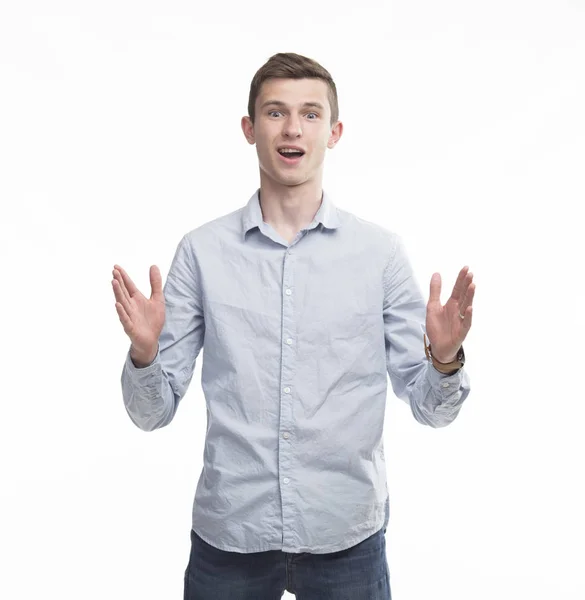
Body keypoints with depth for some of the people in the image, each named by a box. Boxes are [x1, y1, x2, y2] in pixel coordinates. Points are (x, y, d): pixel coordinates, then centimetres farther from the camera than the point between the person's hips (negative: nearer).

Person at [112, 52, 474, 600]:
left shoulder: (382, 252, -4)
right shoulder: (202, 251, -3)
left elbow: (430, 408, 0)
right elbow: (153, 412, -1)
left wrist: (445, 359, -20)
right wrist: (143, 353, -20)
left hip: (346, 535, 0)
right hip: (228, 532, 1)